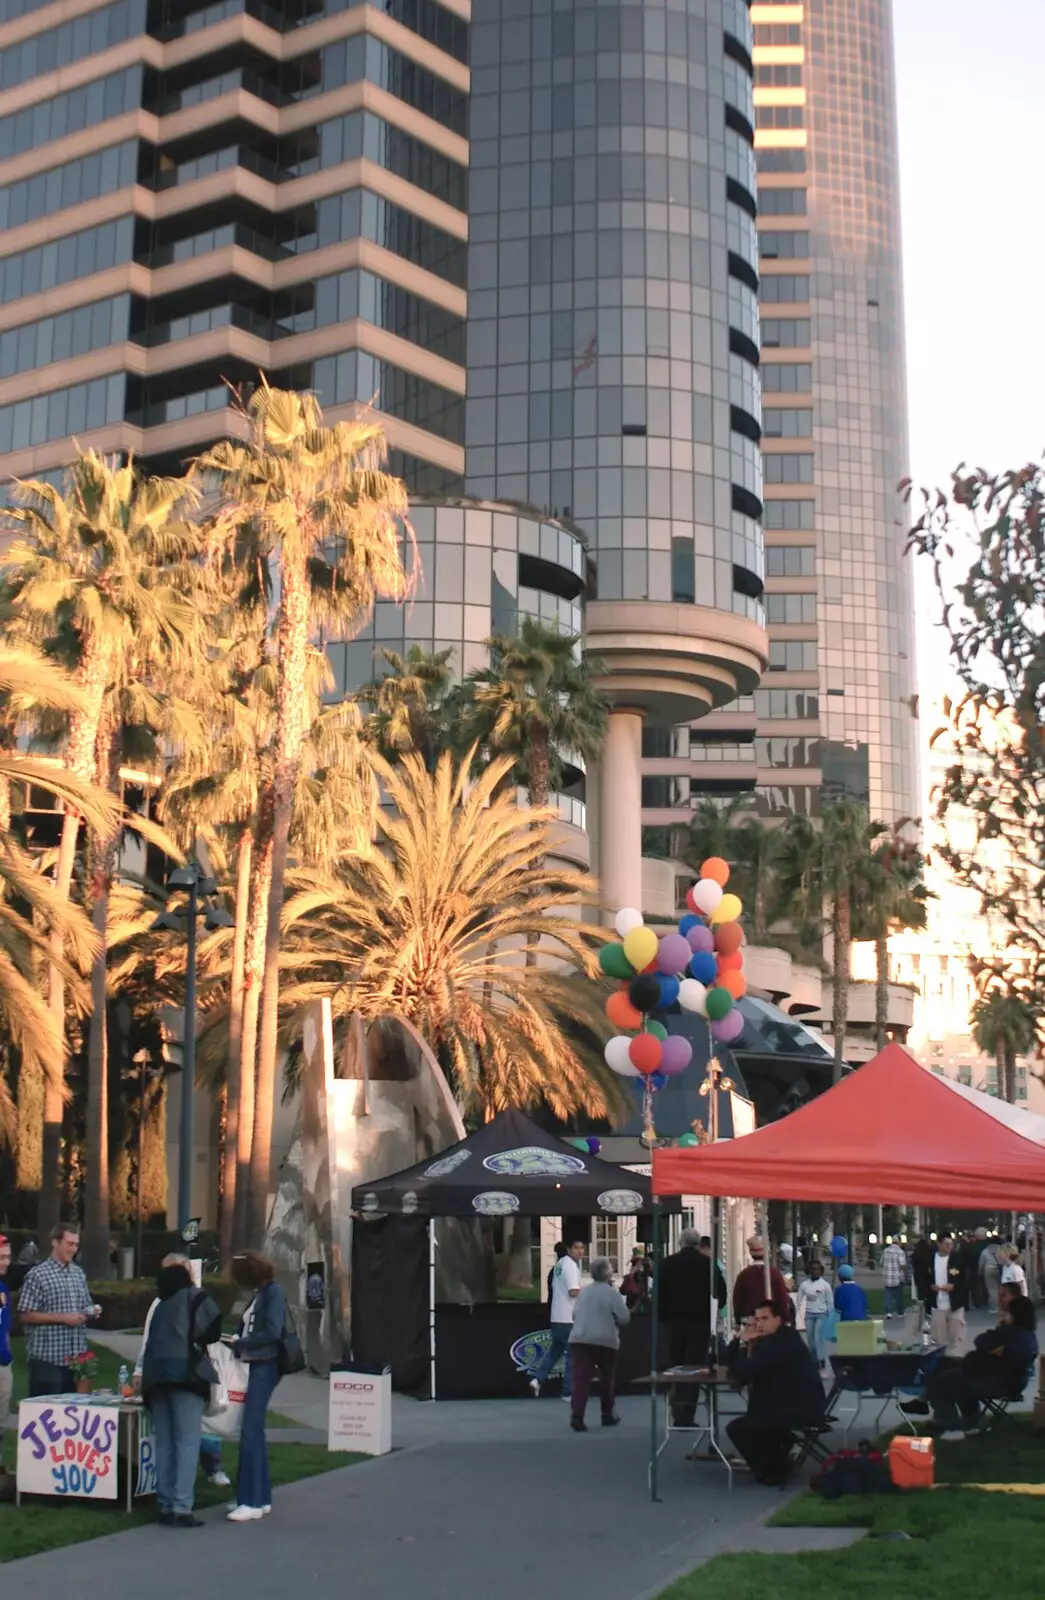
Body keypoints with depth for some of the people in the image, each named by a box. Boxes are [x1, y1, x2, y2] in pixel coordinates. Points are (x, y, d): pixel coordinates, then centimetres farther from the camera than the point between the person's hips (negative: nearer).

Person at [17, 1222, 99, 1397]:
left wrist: (92, 1311, 1)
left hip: (76, 1357, 6)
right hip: (47, 1358, -6)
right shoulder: (38, 1275, -8)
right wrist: (63, 1318, -17)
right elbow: (26, 1316, -12)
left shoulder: (79, 1273, 14)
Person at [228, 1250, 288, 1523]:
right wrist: (234, 1343, -3)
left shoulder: (274, 1292, -9)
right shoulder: (259, 1295, 16)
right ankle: (261, 1498, 18)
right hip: (255, 1366, 9)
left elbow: (272, 1332, -17)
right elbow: (248, 1330, 13)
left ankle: (251, 1502, -10)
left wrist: (239, 1344, -12)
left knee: (251, 1433, -11)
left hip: (265, 1367, -9)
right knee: (254, 1432, 11)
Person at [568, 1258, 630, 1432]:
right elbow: (624, 1318, -6)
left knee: (581, 1379, -5)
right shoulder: (611, 1293, -6)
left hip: (580, 1339, 3)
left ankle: (577, 1417, -18)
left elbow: (575, 1314, 19)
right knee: (607, 1379, 16)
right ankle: (607, 1415, 26)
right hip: (605, 1341, -3)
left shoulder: (583, 1292, 11)